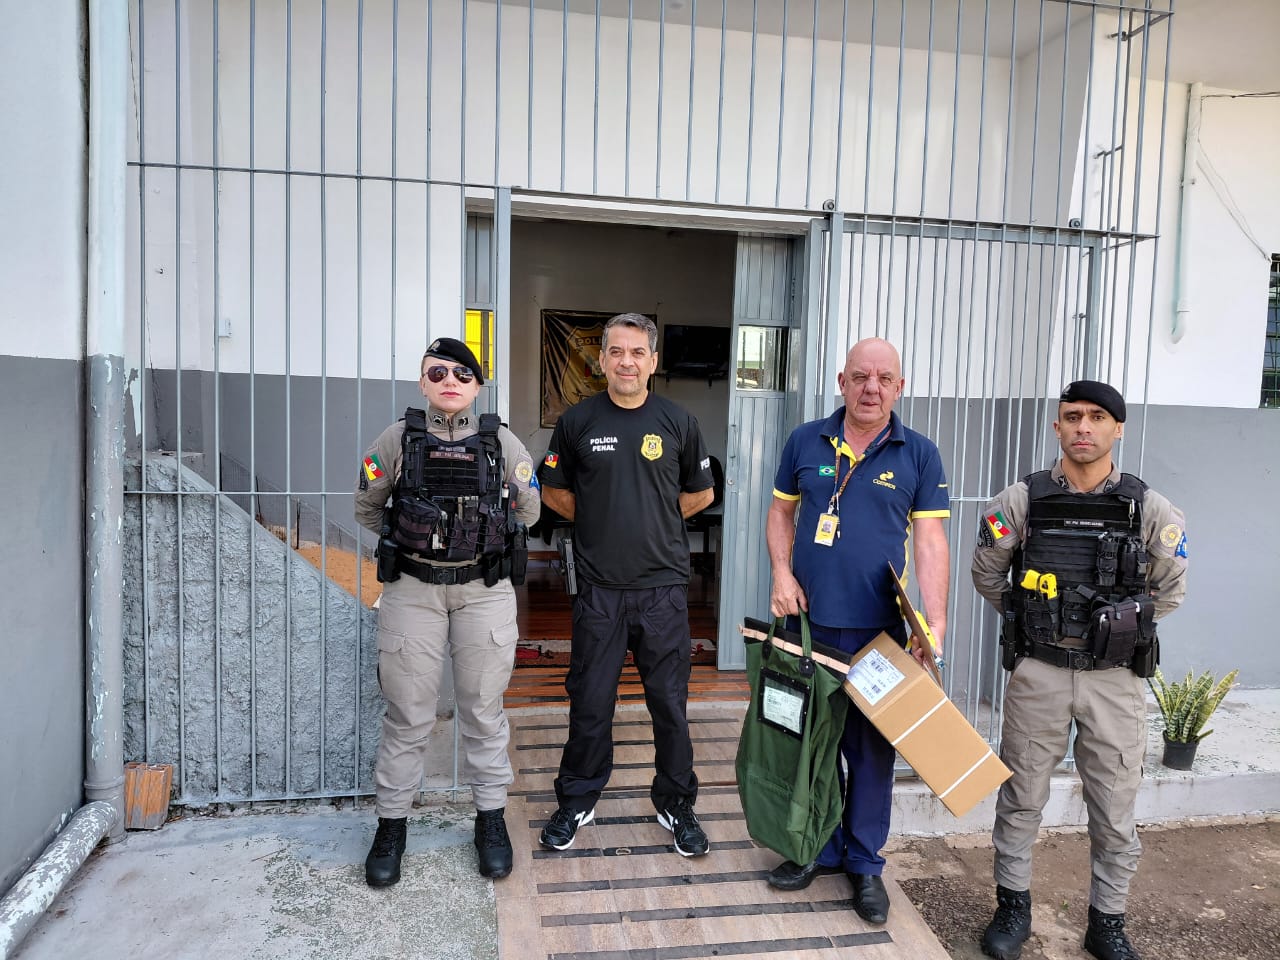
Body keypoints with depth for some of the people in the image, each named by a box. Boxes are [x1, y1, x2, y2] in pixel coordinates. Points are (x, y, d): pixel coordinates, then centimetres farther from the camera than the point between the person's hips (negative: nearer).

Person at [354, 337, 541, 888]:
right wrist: (408, 541, 12)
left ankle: (491, 819, 27)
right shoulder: (398, 439, -1)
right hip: (412, 591, 0)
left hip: (485, 592, 0)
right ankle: (391, 825, 25)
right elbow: (367, 506, 12)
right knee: (408, 716, 7)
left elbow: (528, 511, 12)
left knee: (483, 711, 10)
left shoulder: (503, 443, 0)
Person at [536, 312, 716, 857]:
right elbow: (554, 491, 13)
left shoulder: (678, 422, 3)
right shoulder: (578, 421, 2)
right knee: (590, 703, 9)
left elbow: (700, 492, 14)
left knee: (670, 703, 8)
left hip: (663, 587, 0)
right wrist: (600, 522, 5)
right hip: (598, 588, 0)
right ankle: (577, 802, 29)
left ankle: (676, 806, 27)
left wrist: (654, 521, 6)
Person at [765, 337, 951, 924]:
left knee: (872, 746, 8)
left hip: (880, 628, -1)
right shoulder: (806, 441, 3)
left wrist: (935, 623, -13)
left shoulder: (919, 455, -2)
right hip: (809, 619, 2)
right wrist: (782, 573, -4)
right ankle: (819, 847, 31)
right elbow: (781, 511, 12)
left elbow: (930, 539, -4)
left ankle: (864, 861, 27)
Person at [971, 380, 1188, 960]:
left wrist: (1125, 628, 9)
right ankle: (1013, 906, 28)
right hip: (1038, 672, 0)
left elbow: (1171, 588, 11)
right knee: (1021, 797, 10)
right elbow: (986, 574, 9)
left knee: (1115, 809, 10)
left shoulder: (1149, 510, -3)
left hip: (1115, 678, 1)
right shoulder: (1022, 502, -5)